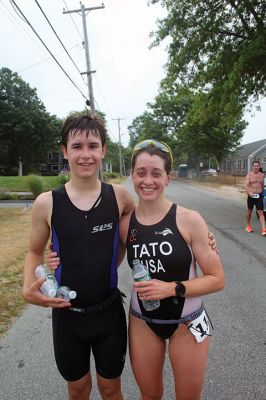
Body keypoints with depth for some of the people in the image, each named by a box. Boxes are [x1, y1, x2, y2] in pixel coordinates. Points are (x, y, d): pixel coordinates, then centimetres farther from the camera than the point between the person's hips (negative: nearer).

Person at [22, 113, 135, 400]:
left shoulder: (119, 196, -11)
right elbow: (35, 252, 3)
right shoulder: (46, 203, -12)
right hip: (66, 313, 0)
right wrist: (28, 289, -13)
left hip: (109, 311, 0)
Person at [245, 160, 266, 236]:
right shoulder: (249, 175, -4)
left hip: (259, 196, 1)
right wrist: (249, 193, -33)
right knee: (249, 211, 13)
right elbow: (246, 186, -16)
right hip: (251, 196, -1)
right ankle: (248, 226, 32)